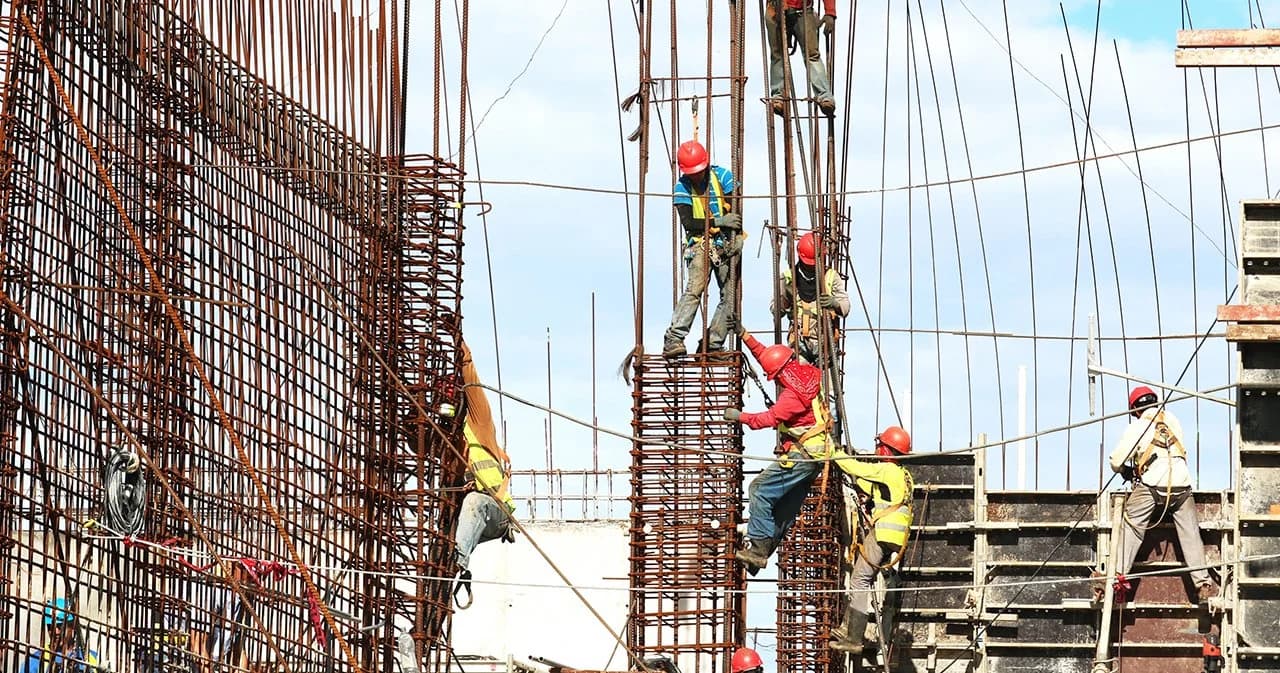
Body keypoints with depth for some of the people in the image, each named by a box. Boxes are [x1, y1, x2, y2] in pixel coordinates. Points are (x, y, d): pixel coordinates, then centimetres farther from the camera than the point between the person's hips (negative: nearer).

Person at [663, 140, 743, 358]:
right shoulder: (682, 187, -3)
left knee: (730, 296, -4)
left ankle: (712, 344, -1)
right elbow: (688, 222, -12)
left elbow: (736, 210, -4)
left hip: (726, 244, 3)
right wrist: (718, 221, -21)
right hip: (701, 244, -3)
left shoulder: (722, 176, -1)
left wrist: (733, 240, -14)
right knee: (694, 289, -22)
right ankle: (673, 340, -29)